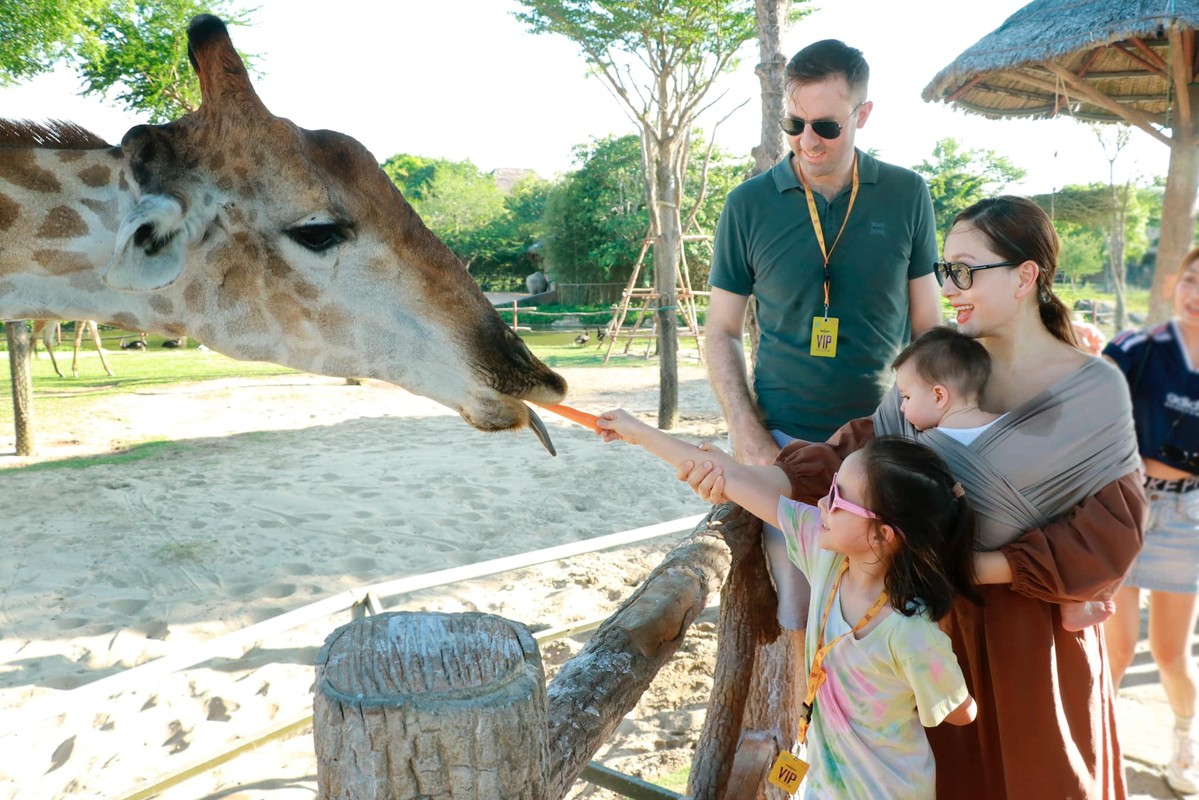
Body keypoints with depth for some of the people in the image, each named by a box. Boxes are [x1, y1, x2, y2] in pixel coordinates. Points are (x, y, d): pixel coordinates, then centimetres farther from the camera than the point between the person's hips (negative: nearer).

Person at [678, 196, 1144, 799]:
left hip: (1033, 632, -3)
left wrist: (985, 565, -22)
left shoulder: (1095, 389, -12)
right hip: (936, 614, 3)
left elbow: (1111, 528, -14)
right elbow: (864, 450, -9)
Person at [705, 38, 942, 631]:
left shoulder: (907, 195, 1)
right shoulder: (749, 205, -2)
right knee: (790, 614, 5)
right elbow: (721, 330, 3)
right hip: (787, 442, -1)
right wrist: (748, 435, -7)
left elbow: (926, 324, 8)